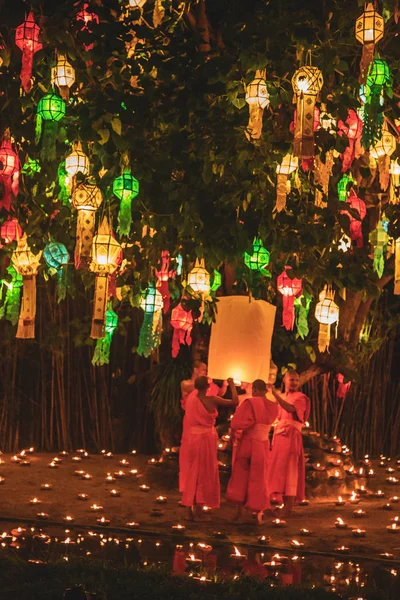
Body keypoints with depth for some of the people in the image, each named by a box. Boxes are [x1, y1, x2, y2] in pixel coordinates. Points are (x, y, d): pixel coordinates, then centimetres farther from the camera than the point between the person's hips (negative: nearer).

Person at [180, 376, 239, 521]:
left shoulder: (190, 398, -2)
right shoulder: (211, 400, -16)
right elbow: (235, 402, -17)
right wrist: (232, 384, -5)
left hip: (191, 438, 4)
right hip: (206, 439, -4)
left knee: (191, 474, 12)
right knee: (204, 473, 10)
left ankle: (190, 510, 11)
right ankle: (199, 505, 7)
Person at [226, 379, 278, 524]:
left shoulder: (249, 403, -16)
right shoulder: (272, 407, -2)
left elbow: (236, 423, -24)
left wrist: (234, 430, -5)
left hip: (247, 444, -3)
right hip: (263, 446, 3)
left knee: (241, 478, 13)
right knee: (258, 480, 11)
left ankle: (239, 512, 16)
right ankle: (259, 513, 5)